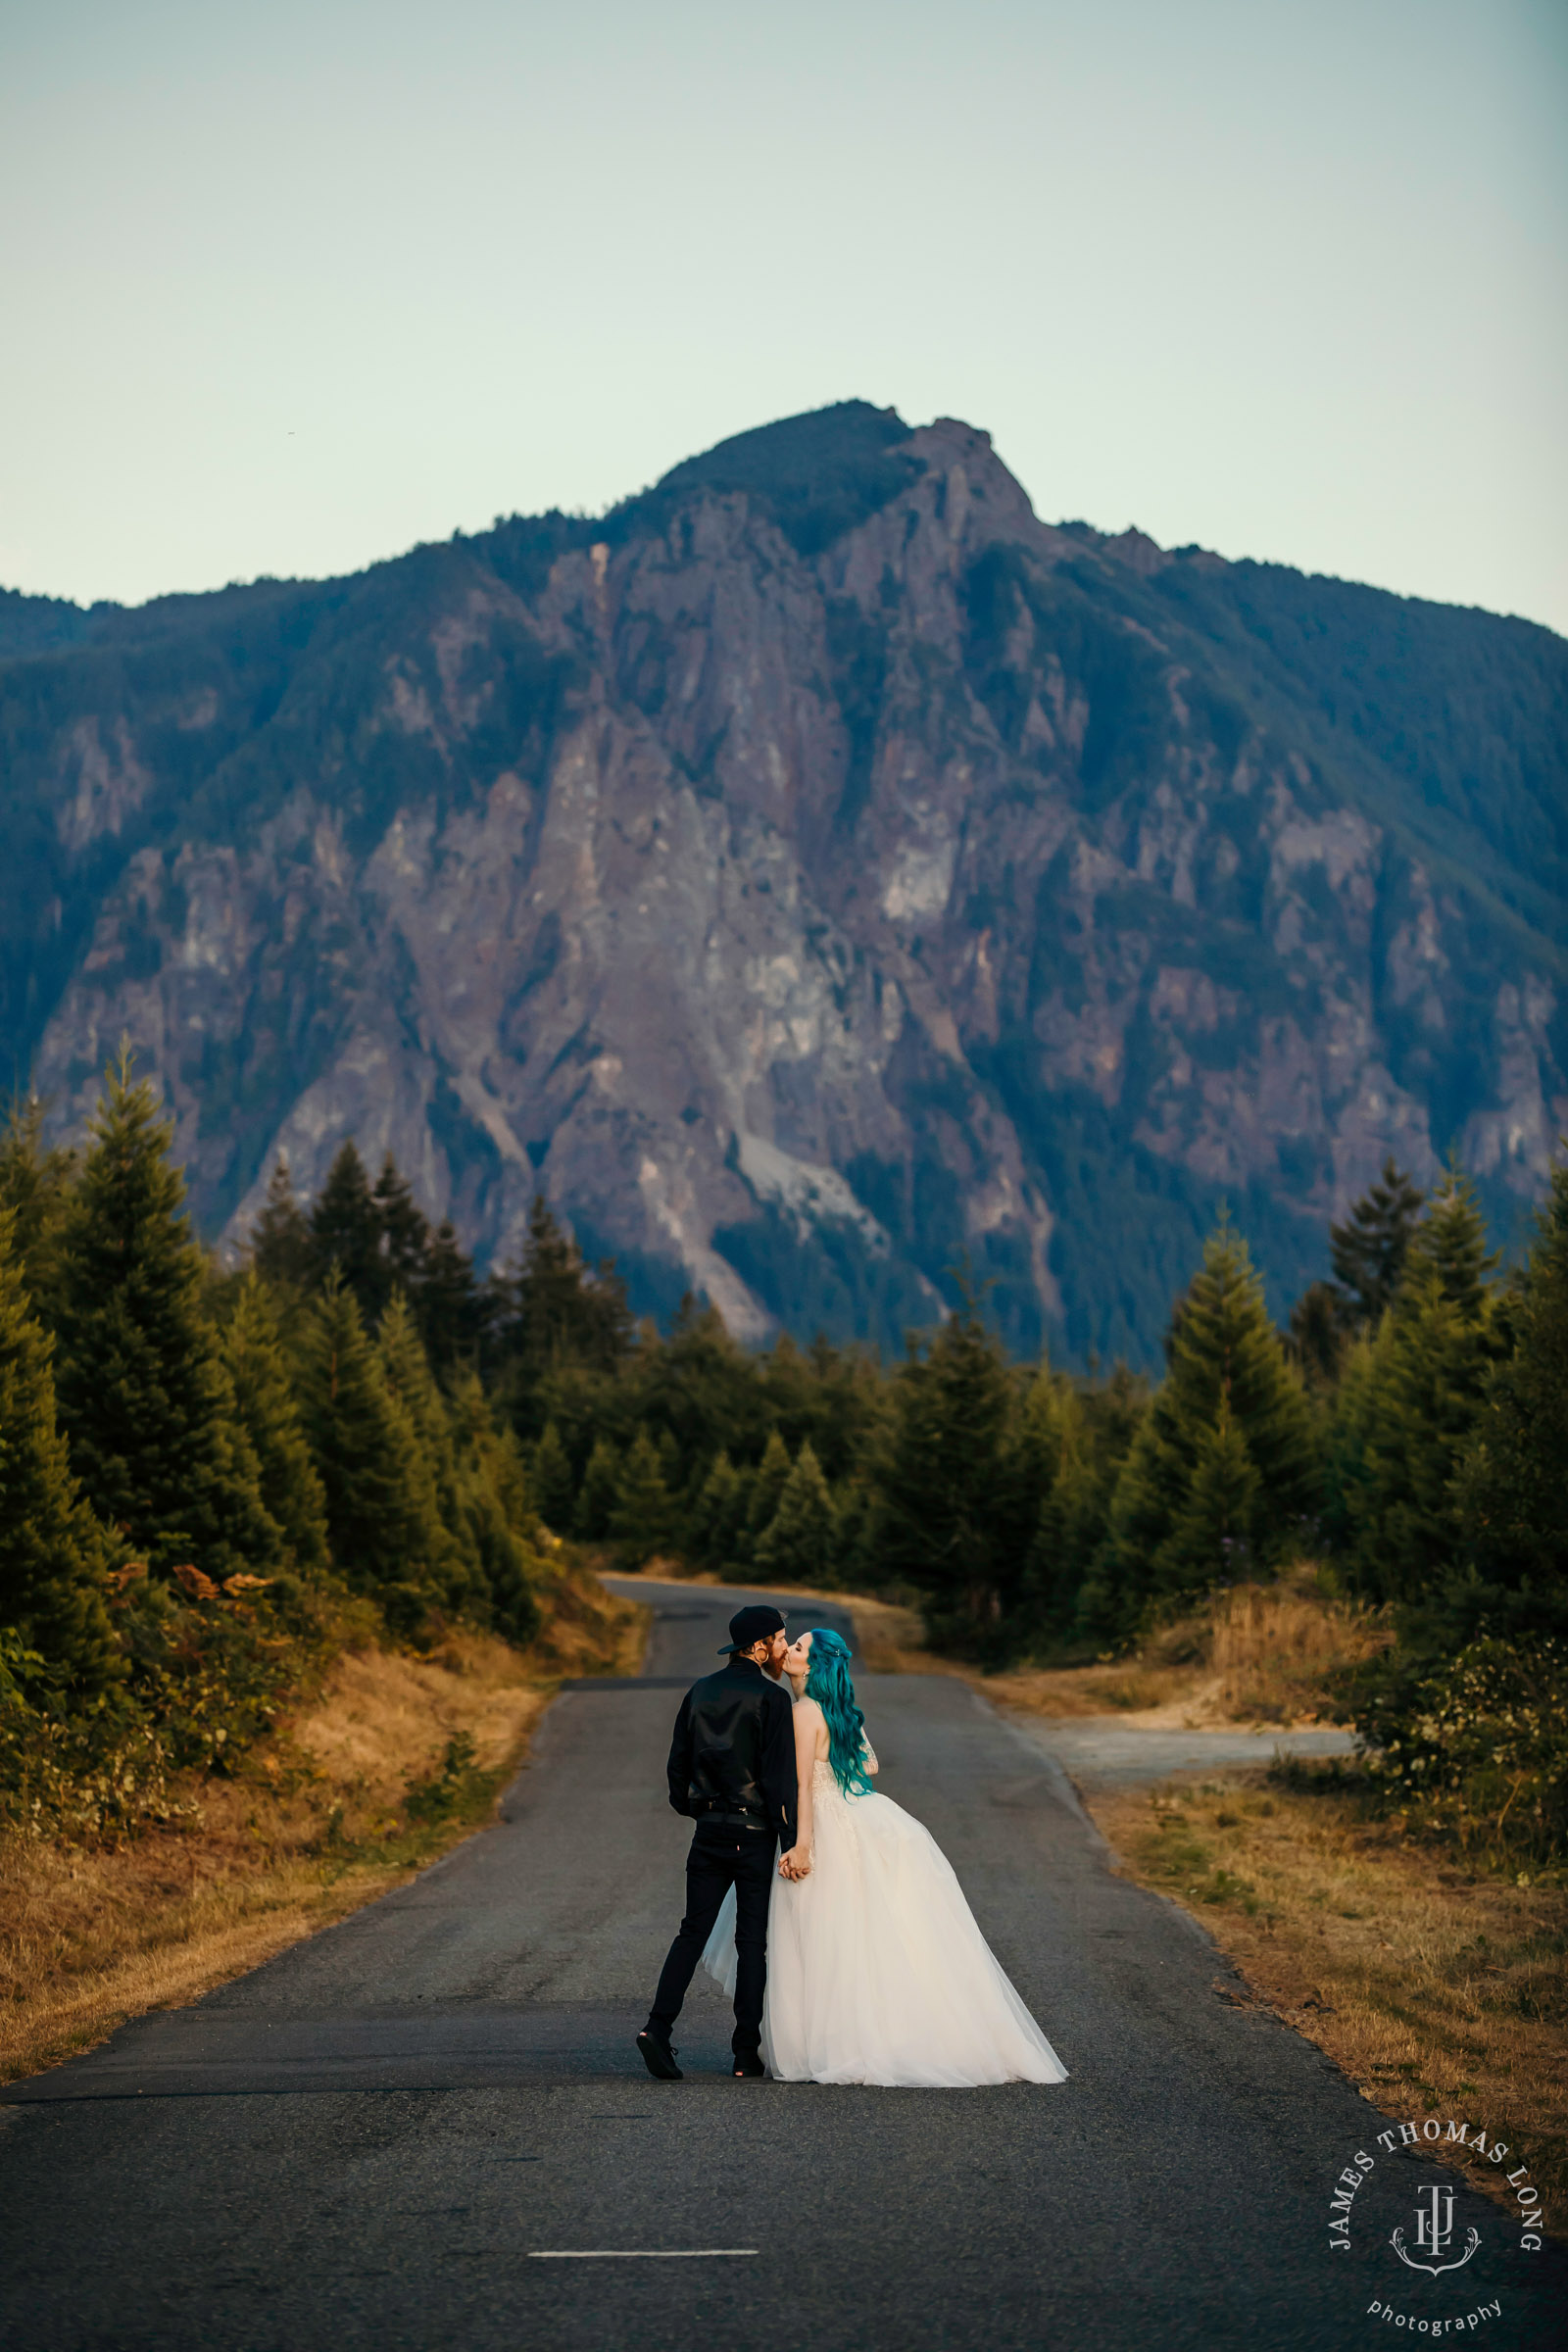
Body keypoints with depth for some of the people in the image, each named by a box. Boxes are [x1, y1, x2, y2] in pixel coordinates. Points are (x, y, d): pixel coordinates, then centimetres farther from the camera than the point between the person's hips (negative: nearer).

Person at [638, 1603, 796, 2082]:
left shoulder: (700, 1692, 7)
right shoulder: (772, 1698, -11)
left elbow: (678, 1764, 11)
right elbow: (780, 1775, -15)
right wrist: (791, 1841, -11)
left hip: (708, 1829, 5)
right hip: (754, 1832, -5)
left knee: (693, 1932, 8)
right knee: (753, 1941, 3)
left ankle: (658, 2027, -9)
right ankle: (746, 2054, 5)